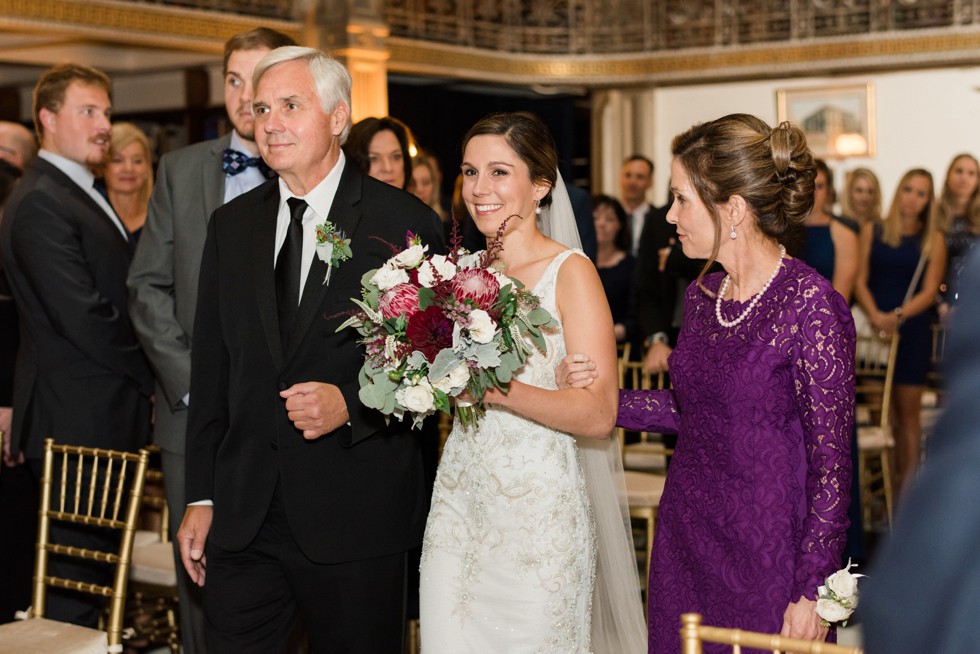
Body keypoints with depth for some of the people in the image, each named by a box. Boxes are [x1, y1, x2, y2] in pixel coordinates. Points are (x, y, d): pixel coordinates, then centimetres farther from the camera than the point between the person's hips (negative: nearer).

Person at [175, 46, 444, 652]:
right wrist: (201, 496, 8)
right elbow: (210, 369, 11)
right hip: (243, 517, 4)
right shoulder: (232, 225, 10)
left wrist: (351, 404, -20)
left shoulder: (406, 223, -5)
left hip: (357, 517, -3)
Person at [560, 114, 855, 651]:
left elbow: (831, 461, -14)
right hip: (685, 541, 7)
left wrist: (811, 590, -14)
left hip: (767, 550, -7)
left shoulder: (811, 306, -17)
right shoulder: (702, 296, 5)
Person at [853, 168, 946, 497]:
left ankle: (905, 483, 5)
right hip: (874, 329, 1)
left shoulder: (933, 240, 4)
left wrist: (899, 315, -18)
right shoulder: (872, 231, 7)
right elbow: (860, 280, 1)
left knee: (907, 409, 2)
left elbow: (929, 291, -2)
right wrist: (875, 315, -16)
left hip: (911, 331, -1)